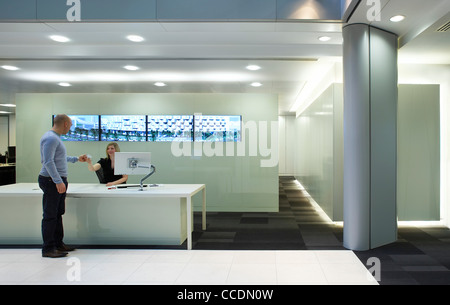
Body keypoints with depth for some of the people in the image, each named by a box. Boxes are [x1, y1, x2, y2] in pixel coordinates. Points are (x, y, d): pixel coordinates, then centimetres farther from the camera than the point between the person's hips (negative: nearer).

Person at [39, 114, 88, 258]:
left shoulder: (56, 138, 18)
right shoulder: (50, 138, -15)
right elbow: (48, 162, -23)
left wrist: (77, 159, 38)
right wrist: (58, 181, -26)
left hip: (59, 180, 11)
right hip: (51, 181, -11)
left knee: (58, 214, 15)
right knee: (50, 215, -5)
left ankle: (58, 244, 24)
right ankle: (48, 249, 2)